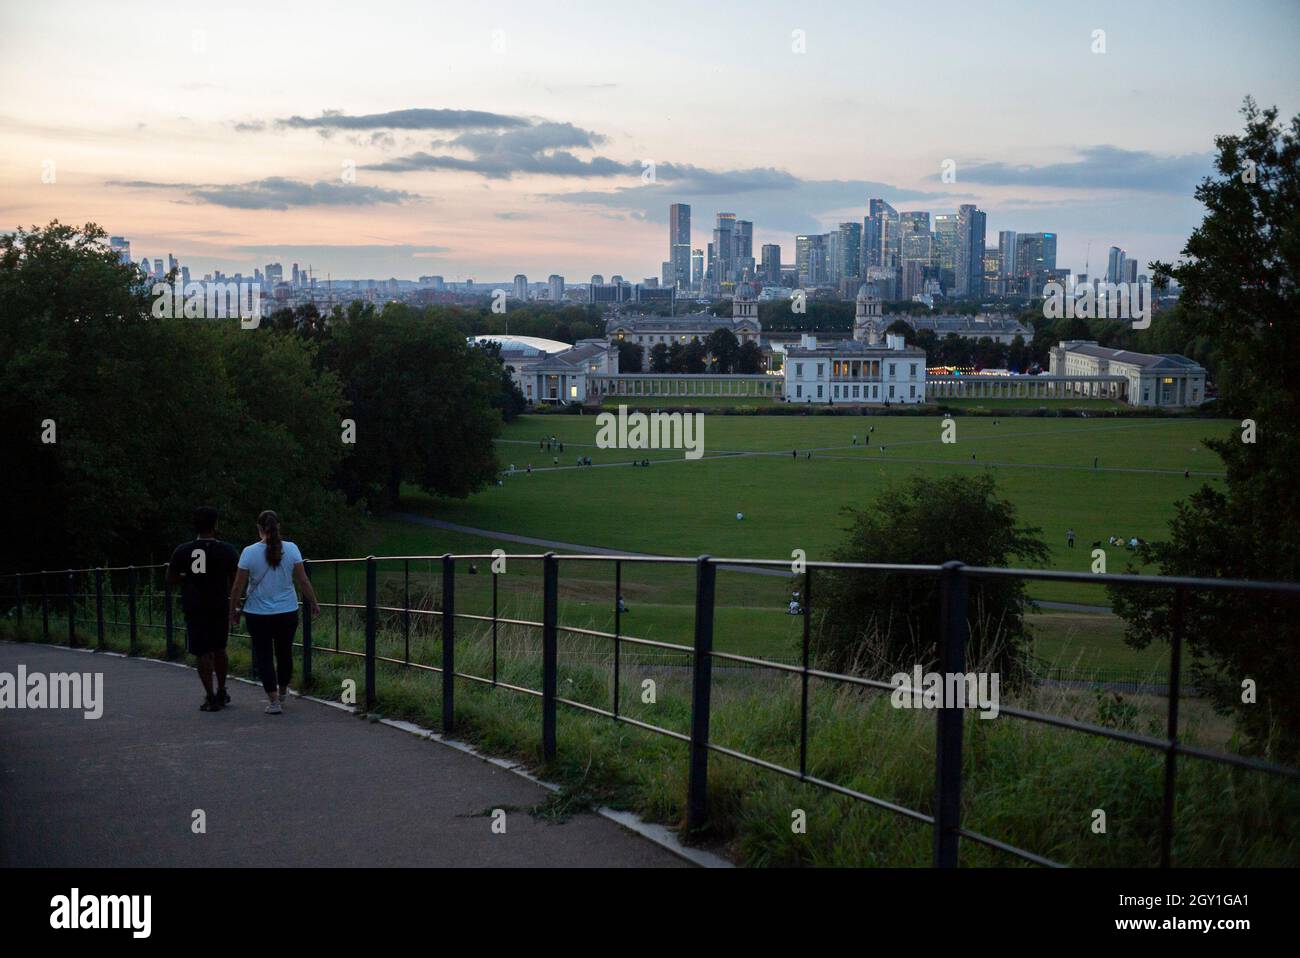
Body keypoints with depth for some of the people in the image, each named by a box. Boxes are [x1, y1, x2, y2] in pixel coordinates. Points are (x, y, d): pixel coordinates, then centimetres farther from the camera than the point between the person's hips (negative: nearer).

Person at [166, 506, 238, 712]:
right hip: (219, 607, 1)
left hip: (194, 608, -1)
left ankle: (210, 698, 0)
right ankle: (221, 692, 24)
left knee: (202, 652, 3)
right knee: (219, 650, 18)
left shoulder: (182, 551, -5)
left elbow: (171, 579, 1)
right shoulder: (226, 550, -5)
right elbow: (235, 580, -1)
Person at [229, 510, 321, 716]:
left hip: (258, 615, -2)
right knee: (285, 652, 19)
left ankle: (273, 700, 0)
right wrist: (313, 603, 7)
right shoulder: (291, 549, -6)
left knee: (264, 656, 6)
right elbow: (303, 581, -4)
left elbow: (238, 586, -6)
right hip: (287, 613, 2)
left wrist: (233, 609, 7)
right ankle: (282, 691, 39)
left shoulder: (249, 552, -10)